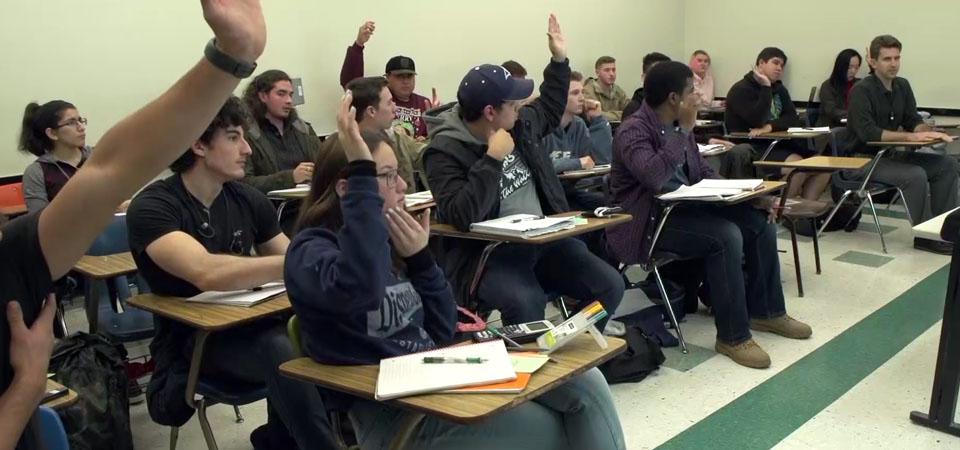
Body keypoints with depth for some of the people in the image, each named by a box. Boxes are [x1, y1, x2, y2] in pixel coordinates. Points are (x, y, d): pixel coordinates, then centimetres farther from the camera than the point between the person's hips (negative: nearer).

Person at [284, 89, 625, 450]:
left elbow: (441, 332, 13)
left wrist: (420, 257, -1)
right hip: (390, 410, -7)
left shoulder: (388, 240, 11)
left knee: (585, 383, -6)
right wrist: (361, 170, -34)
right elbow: (359, 290, -37)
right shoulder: (312, 249, -10)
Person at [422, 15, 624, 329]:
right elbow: (462, 216, -29)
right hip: (485, 254, -7)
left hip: (543, 240, 8)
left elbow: (549, 112, 33)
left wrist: (559, 61, 26)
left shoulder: (520, 123, 8)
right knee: (526, 302, -37)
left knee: (609, 285, -5)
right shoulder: (445, 151, -16)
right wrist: (493, 159, -27)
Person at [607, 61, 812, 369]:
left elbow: (703, 173, 14)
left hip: (684, 208, 9)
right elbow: (654, 177, -35)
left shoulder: (677, 126, 9)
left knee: (760, 221, 0)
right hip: (648, 222, -9)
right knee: (726, 236, -28)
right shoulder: (633, 132, -18)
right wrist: (685, 130, -25)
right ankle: (733, 336, -17)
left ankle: (764, 310, 15)